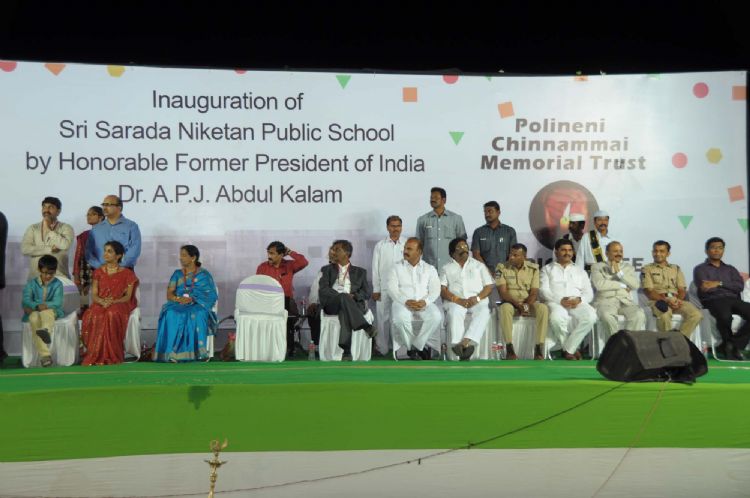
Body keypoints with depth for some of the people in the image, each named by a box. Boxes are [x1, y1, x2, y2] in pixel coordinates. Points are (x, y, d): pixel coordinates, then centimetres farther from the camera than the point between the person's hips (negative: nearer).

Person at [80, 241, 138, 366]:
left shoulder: (127, 273, 7)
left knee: (112, 314, -40)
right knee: (92, 316, -35)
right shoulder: (99, 272, 15)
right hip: (100, 304, 3)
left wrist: (113, 302, -19)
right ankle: (95, 356, -27)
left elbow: (128, 296, 0)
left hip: (119, 304, -2)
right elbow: (94, 295, 8)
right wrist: (102, 301, -16)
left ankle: (110, 357, -33)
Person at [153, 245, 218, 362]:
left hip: (198, 306, -2)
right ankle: (173, 352, -34)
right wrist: (178, 298, -16)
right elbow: (169, 294, 7)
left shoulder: (204, 274, 7)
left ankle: (194, 352, -35)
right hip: (178, 305, 2)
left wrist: (192, 299, -17)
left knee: (196, 315, -38)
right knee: (171, 315, -32)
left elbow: (210, 295, -2)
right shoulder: (177, 274, 16)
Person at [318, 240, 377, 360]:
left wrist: (353, 296, -10)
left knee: (344, 311, -38)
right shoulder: (327, 269, 22)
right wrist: (341, 296, -11)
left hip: (354, 304, 0)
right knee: (344, 297, -36)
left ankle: (346, 351, -45)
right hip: (332, 304, 0)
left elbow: (367, 292, 11)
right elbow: (323, 290, 5)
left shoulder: (360, 272, 23)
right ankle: (366, 327, -46)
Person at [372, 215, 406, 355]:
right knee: (383, 318, 4)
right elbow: (375, 269, 6)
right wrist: (375, 290, 2)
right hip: (384, 288, 1)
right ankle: (382, 348, 13)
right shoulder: (380, 245, 6)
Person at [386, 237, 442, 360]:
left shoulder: (430, 269, 13)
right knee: (401, 318, -36)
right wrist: (406, 301, -20)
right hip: (403, 302, -1)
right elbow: (392, 288, -3)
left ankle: (416, 346, -14)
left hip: (424, 303, 1)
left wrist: (425, 301, -18)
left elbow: (435, 289, 3)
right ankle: (421, 346, -13)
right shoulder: (396, 268, 8)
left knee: (436, 316, -30)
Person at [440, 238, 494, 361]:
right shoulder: (446, 269, 18)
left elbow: (489, 287, 12)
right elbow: (442, 290, 5)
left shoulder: (479, 266, 21)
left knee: (483, 312, -34)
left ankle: (466, 341, -47)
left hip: (477, 301, 1)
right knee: (454, 313, -36)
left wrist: (477, 298, -9)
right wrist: (458, 300, -13)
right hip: (456, 301, -1)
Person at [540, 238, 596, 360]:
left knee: (590, 316, -32)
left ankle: (568, 349, -23)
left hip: (577, 303, 3)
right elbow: (544, 291, 3)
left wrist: (579, 300, -8)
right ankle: (572, 349, -16)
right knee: (556, 318, -39)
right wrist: (560, 300, -14)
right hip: (556, 302, -2)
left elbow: (589, 293, 16)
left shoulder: (580, 271, 28)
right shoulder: (547, 269, 19)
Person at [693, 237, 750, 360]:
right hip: (714, 300, -4)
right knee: (725, 316, -39)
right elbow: (705, 289, -4)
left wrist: (720, 283, -4)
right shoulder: (700, 269, 14)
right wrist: (729, 286, 0)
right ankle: (729, 343, -8)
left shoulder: (730, 269, 27)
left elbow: (740, 286, 8)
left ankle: (732, 345, -15)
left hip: (734, 299, 5)